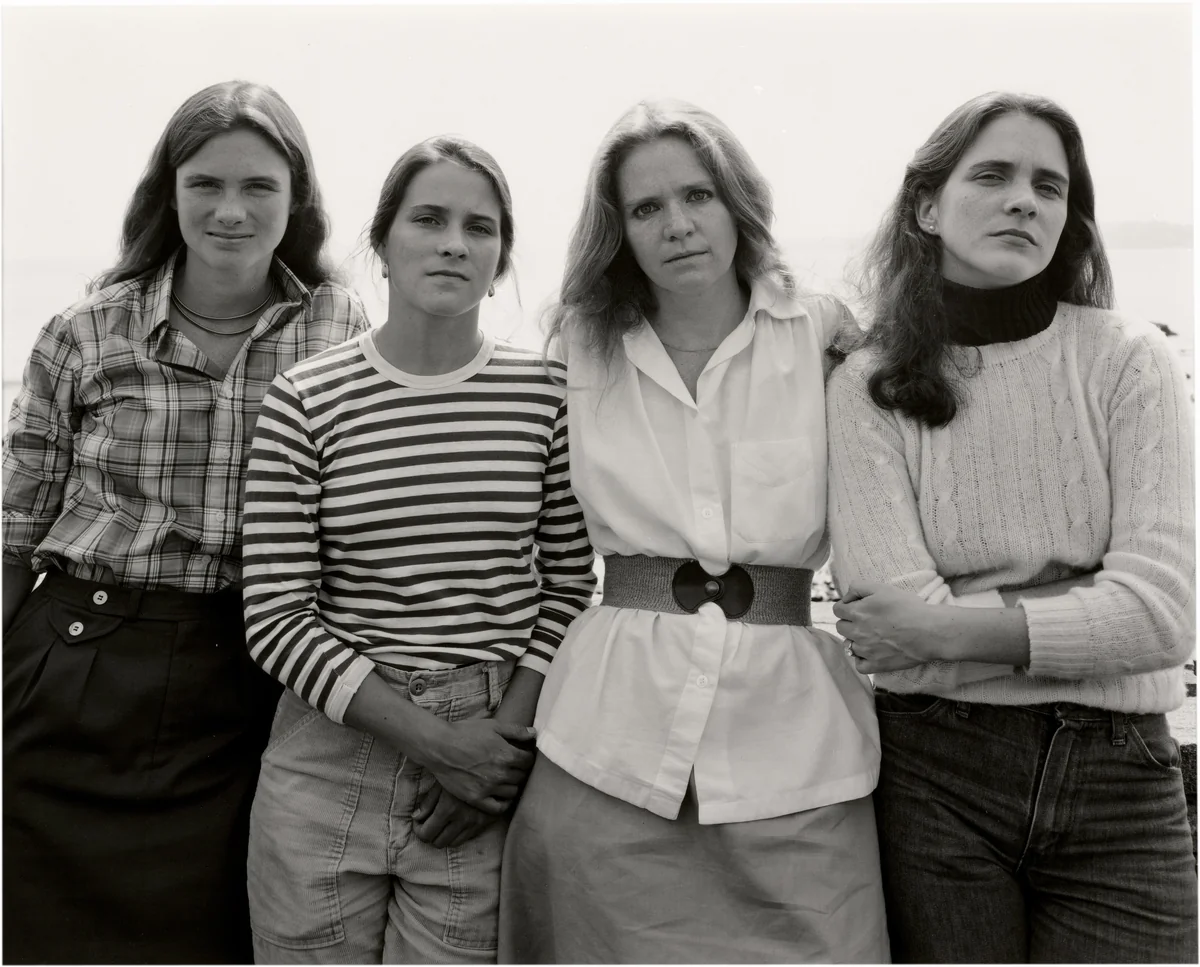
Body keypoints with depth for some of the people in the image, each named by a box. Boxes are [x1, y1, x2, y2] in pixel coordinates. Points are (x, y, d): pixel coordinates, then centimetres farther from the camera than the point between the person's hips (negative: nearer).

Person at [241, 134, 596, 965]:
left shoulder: (546, 392, 0)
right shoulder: (306, 400, -3)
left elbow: (570, 585, 6)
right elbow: (276, 616, -6)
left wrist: (507, 732, -8)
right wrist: (435, 743, -12)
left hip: (491, 756, 1)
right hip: (330, 756, 0)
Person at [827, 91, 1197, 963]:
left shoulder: (1129, 360, -3)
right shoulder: (869, 385, -3)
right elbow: (892, 607, -13)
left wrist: (949, 628, -12)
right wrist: (1087, 613, -10)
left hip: (1118, 777, 1)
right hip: (932, 774, 0)